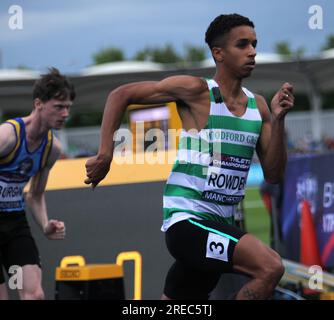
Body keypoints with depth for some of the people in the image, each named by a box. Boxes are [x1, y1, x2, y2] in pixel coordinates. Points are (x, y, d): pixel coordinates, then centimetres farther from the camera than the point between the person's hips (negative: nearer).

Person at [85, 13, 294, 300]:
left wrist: (278, 120, -5)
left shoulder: (257, 105, 10)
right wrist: (105, 155, -12)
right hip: (187, 220, -8)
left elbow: (273, 174, 7)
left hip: (219, 225, 8)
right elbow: (121, 95, -5)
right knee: (270, 268, -26)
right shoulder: (196, 90, -8)